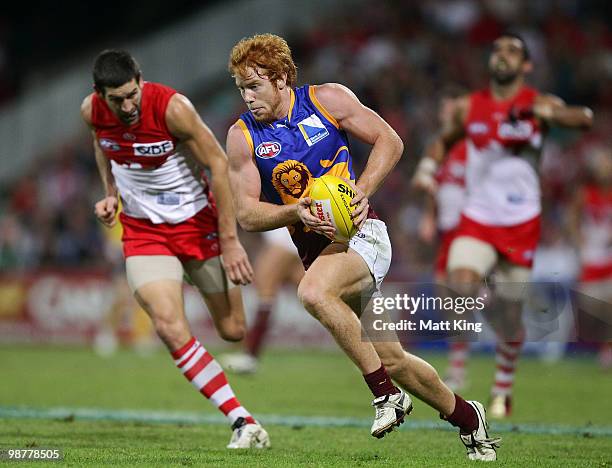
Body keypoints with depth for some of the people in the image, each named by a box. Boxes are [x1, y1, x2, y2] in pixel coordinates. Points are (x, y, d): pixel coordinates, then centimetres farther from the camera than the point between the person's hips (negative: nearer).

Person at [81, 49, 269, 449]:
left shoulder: (173, 107, -25)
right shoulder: (91, 111, -11)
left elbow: (218, 163, -18)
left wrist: (229, 239, -18)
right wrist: (111, 193, 0)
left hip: (197, 220, -2)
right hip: (143, 230, 2)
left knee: (234, 330, 4)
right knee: (170, 326, -21)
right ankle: (243, 422, -16)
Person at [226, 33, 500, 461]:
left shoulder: (328, 100, -4)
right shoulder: (243, 137, 1)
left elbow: (390, 141, 2)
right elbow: (246, 213, 0)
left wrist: (363, 189, -13)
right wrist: (296, 211, -18)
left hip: (361, 232, -4)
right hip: (314, 246, 4)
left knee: (314, 293, -34)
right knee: (390, 359, 4)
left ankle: (385, 392, -20)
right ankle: (466, 417, 25)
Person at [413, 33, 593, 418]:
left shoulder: (538, 104, -5)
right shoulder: (469, 108, 5)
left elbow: (585, 119, -22)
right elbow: (444, 140, 23)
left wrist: (549, 113, -40)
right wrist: (428, 167, 4)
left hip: (521, 223, -2)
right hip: (478, 218, 2)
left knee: (511, 318, 4)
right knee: (461, 282, -28)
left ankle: (503, 389, 25)